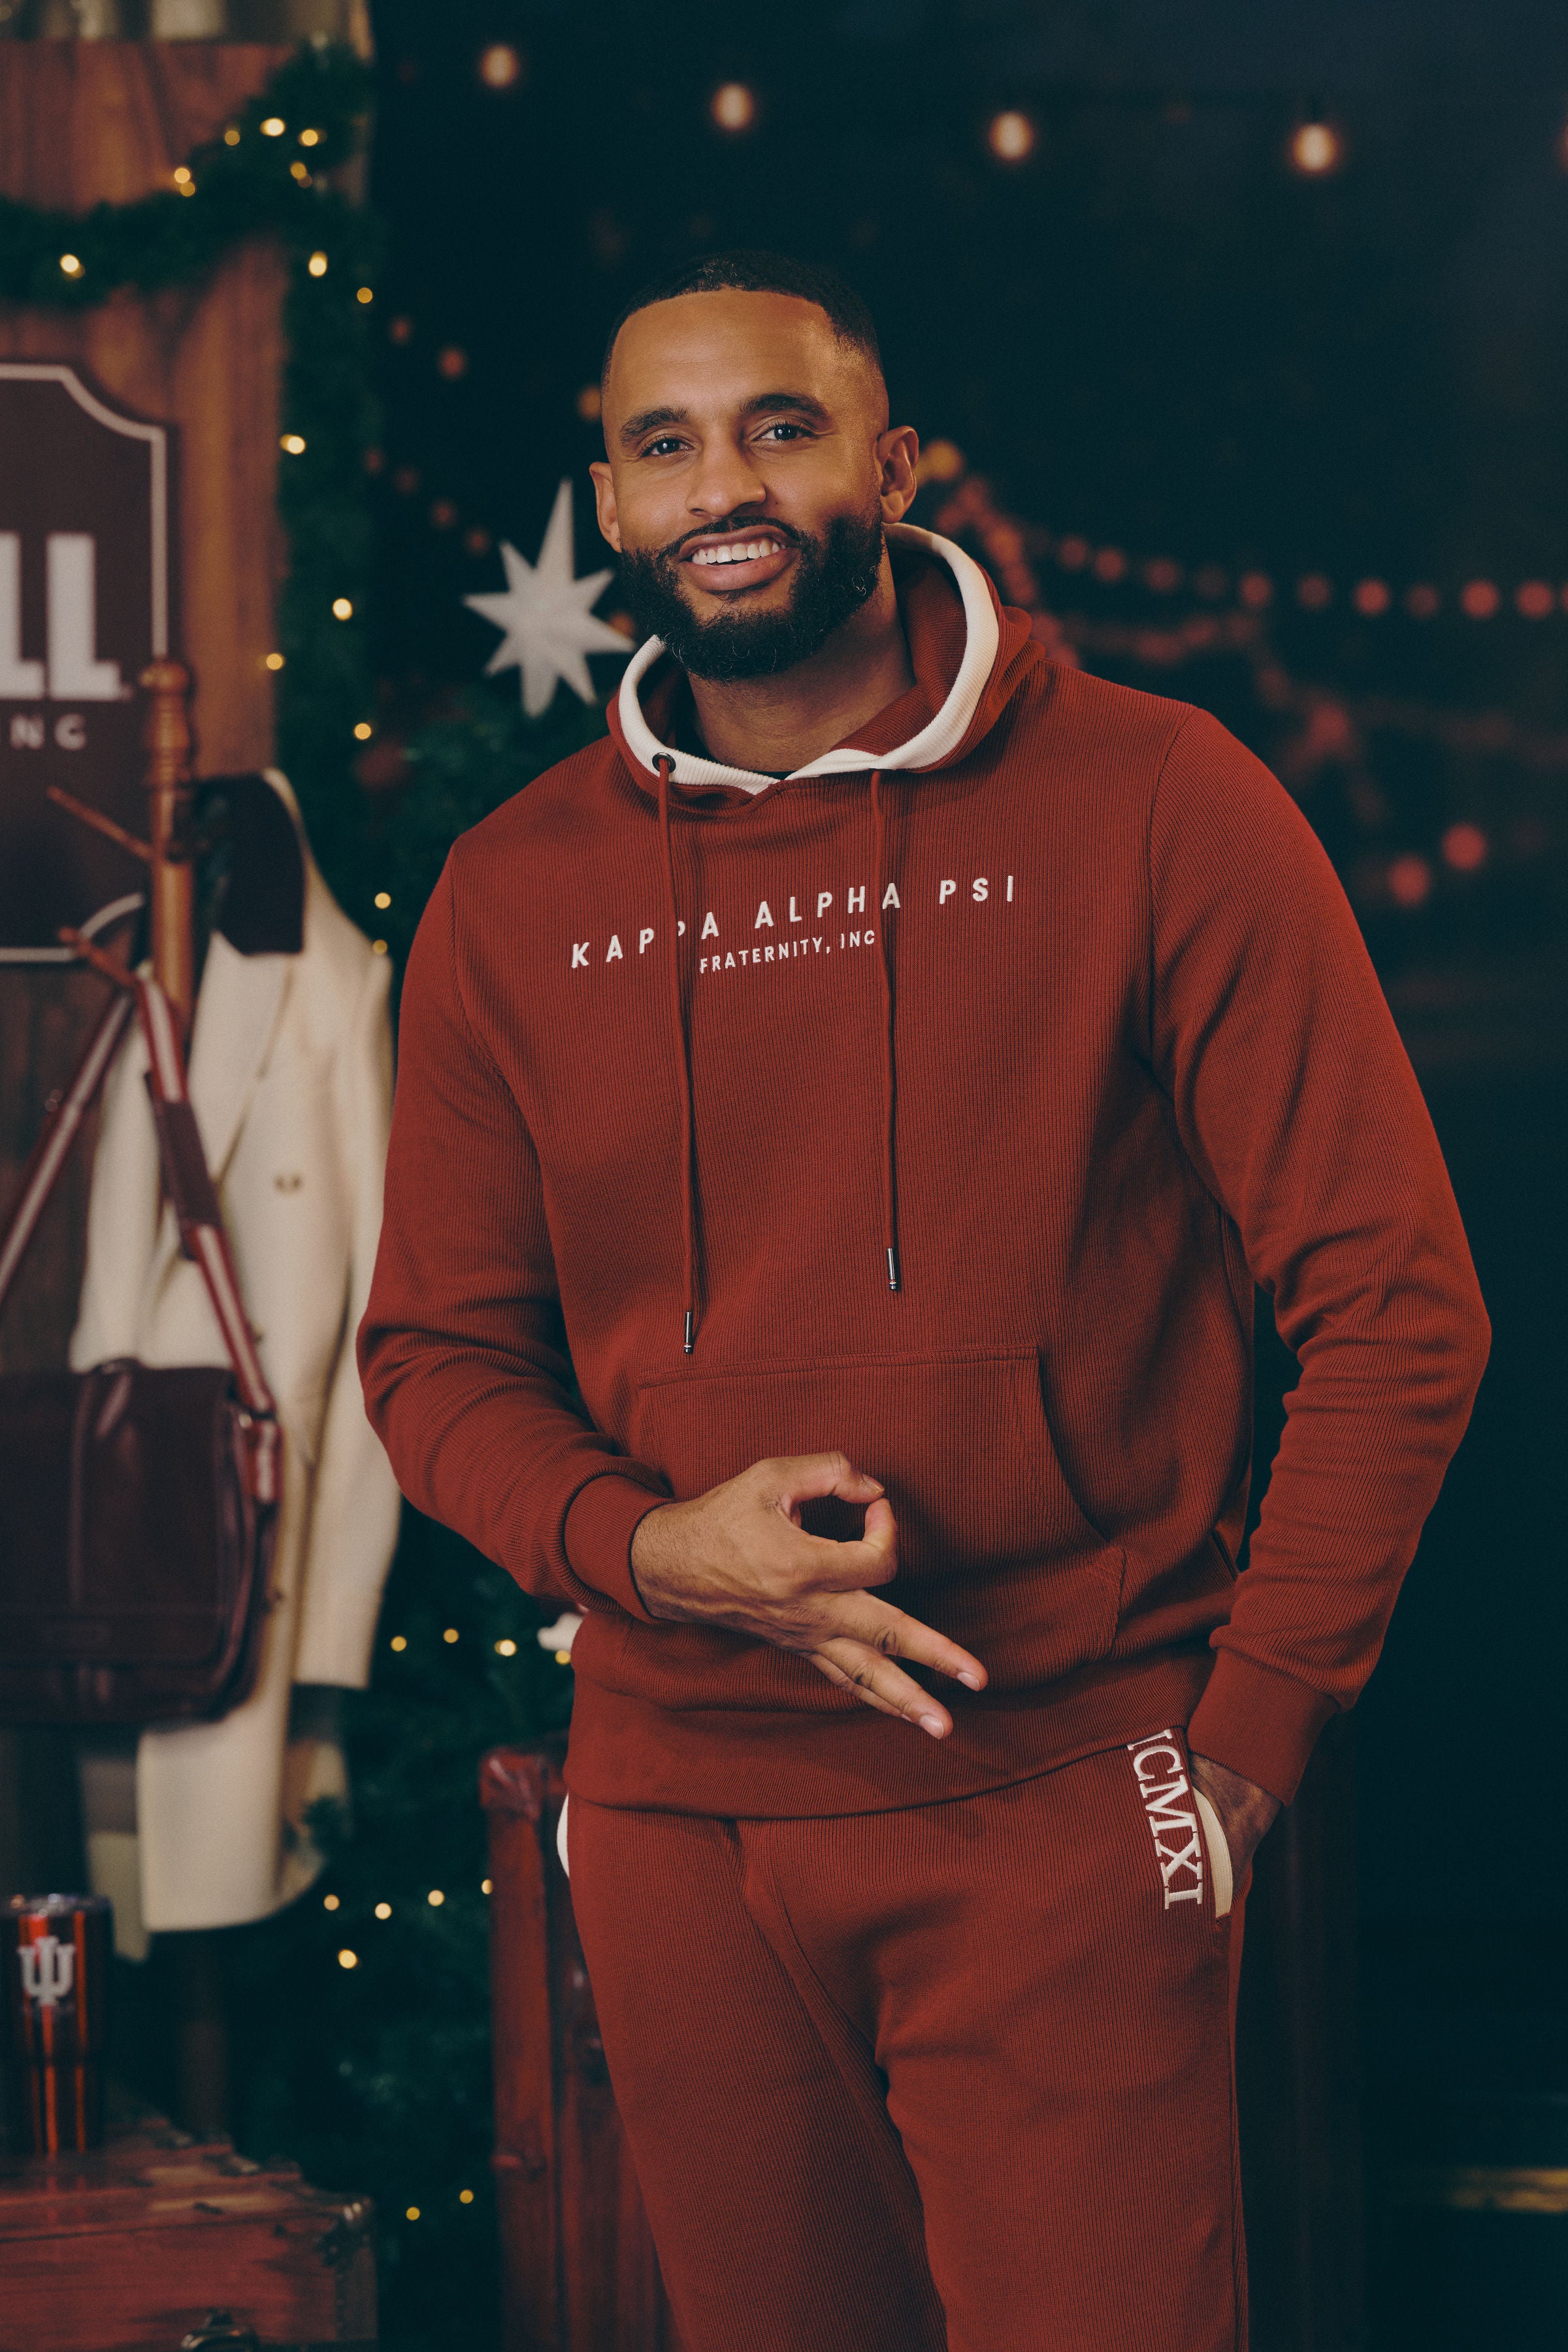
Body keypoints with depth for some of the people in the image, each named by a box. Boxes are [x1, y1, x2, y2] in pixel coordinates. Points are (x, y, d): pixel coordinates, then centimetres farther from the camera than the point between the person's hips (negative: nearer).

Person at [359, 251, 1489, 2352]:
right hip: (677, 1823, 4)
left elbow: (1394, 1304, -4)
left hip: (1060, 1810, -4)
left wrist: (1247, 1742, -8)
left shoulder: (1147, 804, -5)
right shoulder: (516, 895, 6)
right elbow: (437, 1355, 12)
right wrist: (643, 1544, -9)